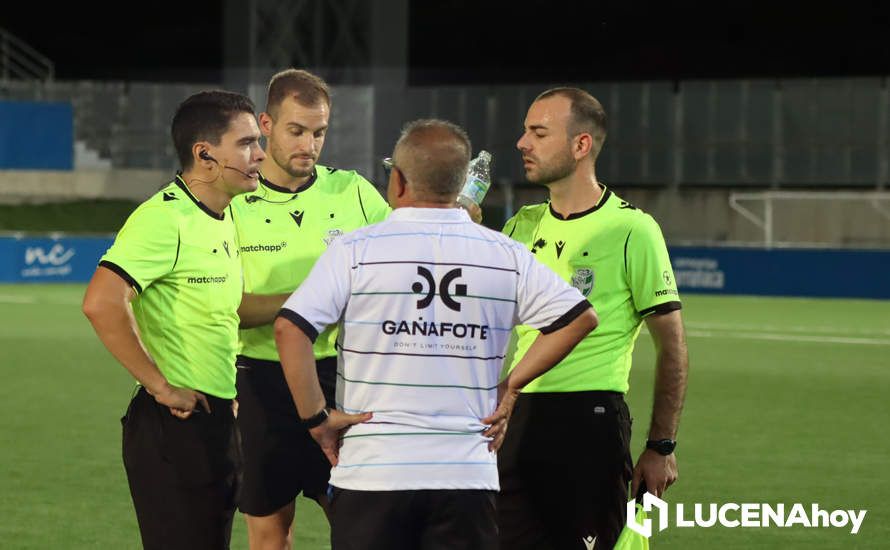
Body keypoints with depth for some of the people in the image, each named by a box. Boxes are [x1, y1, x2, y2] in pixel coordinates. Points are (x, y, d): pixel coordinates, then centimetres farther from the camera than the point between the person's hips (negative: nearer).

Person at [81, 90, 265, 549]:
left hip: (217, 422, 9)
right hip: (174, 426, -9)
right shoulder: (164, 218, -16)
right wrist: (159, 386, -22)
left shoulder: (222, 221, 13)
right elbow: (101, 303, -28)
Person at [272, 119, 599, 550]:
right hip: (469, 476, 2)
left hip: (372, 471, -2)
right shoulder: (506, 256, 4)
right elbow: (580, 317, 7)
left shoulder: (356, 250, -4)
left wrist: (315, 417, -4)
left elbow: (289, 328, -13)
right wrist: (510, 387, 10)